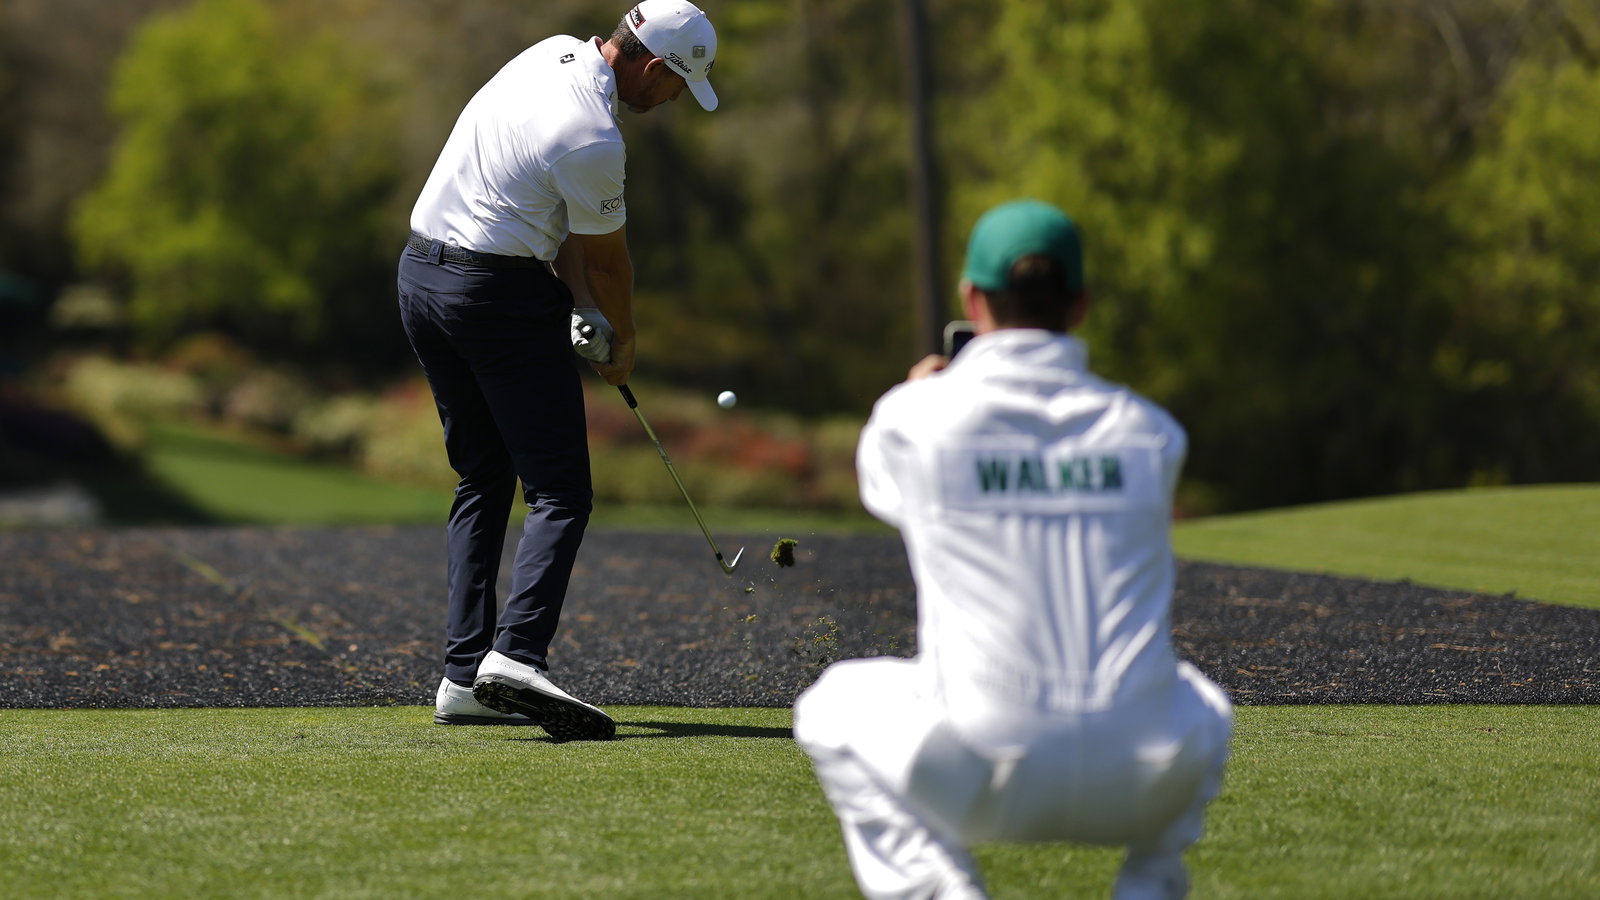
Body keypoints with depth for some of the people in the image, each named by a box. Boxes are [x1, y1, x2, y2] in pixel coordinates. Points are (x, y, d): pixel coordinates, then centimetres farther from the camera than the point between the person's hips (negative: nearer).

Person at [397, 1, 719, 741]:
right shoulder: (592, 141, -21)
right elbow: (607, 257, -4)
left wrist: (585, 309, 3)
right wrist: (623, 344, 13)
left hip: (421, 277, 9)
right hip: (500, 294, -9)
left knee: (482, 483, 14)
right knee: (560, 492, -9)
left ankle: (465, 677, 7)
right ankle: (516, 656, -28)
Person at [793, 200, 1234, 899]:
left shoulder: (916, 417, 1)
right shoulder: (1151, 431, 8)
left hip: (982, 781, -3)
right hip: (1143, 784, 3)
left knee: (834, 705, 27)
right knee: (1200, 709, 38)